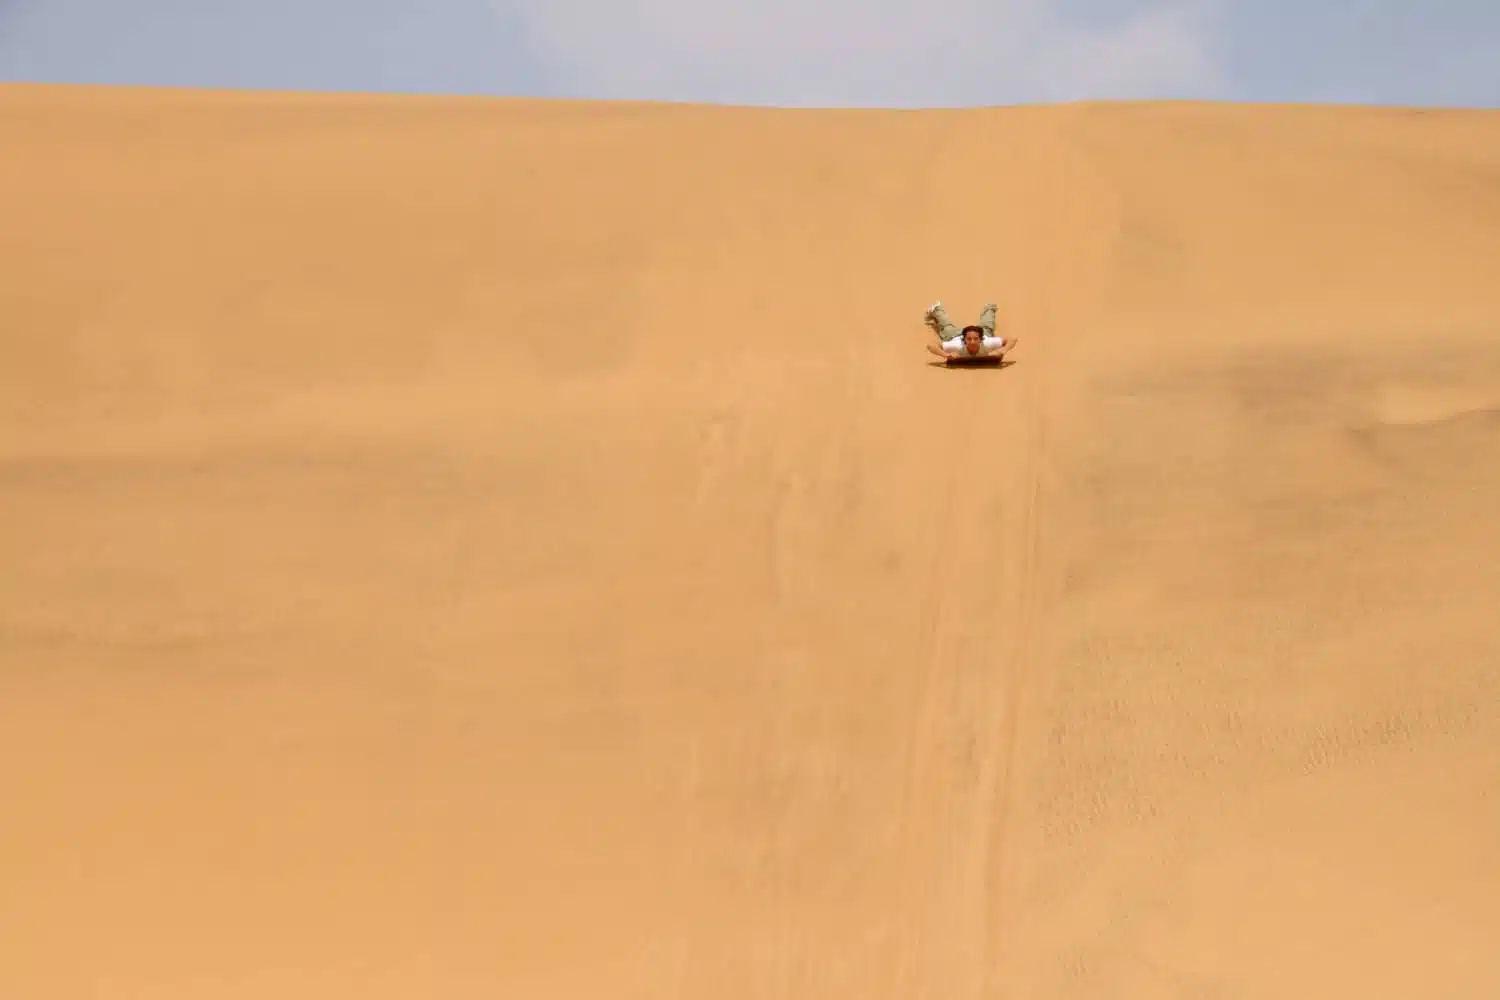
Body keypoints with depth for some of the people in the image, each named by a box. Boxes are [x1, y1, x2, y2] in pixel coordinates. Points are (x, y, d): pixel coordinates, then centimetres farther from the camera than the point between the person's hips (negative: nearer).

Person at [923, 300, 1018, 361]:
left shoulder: (987, 344, -47)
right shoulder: (958, 346, -49)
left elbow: (1013, 339, -41)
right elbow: (931, 345, -49)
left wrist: (1003, 351, -59)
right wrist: (946, 355, -65)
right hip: (956, 336, -1)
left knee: (986, 327, 37)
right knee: (947, 327, 34)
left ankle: (990, 308, 70)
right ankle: (936, 310, 65)